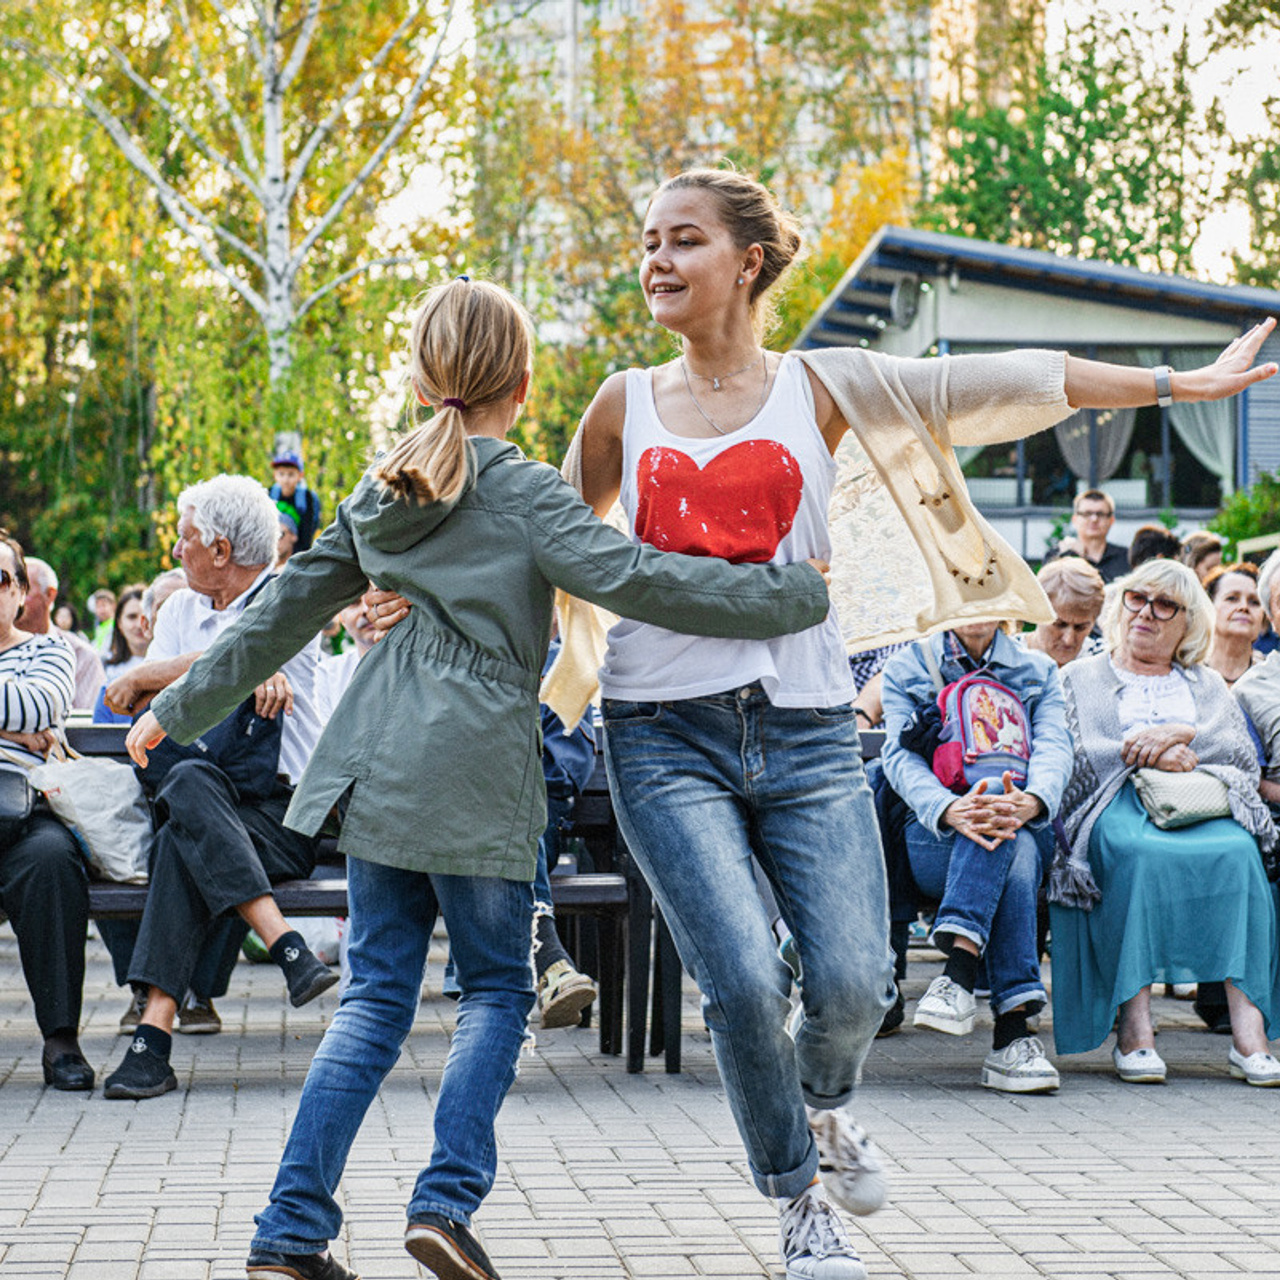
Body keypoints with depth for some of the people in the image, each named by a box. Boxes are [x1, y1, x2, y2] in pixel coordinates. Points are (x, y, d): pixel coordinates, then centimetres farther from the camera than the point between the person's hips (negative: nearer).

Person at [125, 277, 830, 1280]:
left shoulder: (381, 494, 13)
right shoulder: (527, 493, -6)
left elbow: (285, 610, 19)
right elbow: (637, 580, -16)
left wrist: (180, 710, 29)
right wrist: (800, 595, -12)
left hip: (377, 764, 6)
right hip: (476, 767, -6)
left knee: (377, 993, 8)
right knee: (497, 989, 8)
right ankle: (448, 1199, -7)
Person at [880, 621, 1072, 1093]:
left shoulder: (1039, 671, 18)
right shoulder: (906, 669, 15)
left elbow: (1054, 745, -1)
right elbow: (900, 756, -2)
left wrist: (1032, 801, -27)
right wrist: (949, 810, -26)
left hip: (1028, 833, 1)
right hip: (933, 840, -1)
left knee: (1010, 829, -36)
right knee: (1011, 845, -36)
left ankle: (959, 971, -48)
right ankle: (1012, 1032, -45)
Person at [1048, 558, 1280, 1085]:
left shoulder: (1208, 685, 29)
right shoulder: (1079, 678, 22)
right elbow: (1066, 755, 5)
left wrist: (1182, 736, -5)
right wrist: (1145, 756, -6)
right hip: (1116, 804, -2)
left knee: (1237, 853, -34)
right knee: (1137, 853, -39)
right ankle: (1134, 1027, -43)